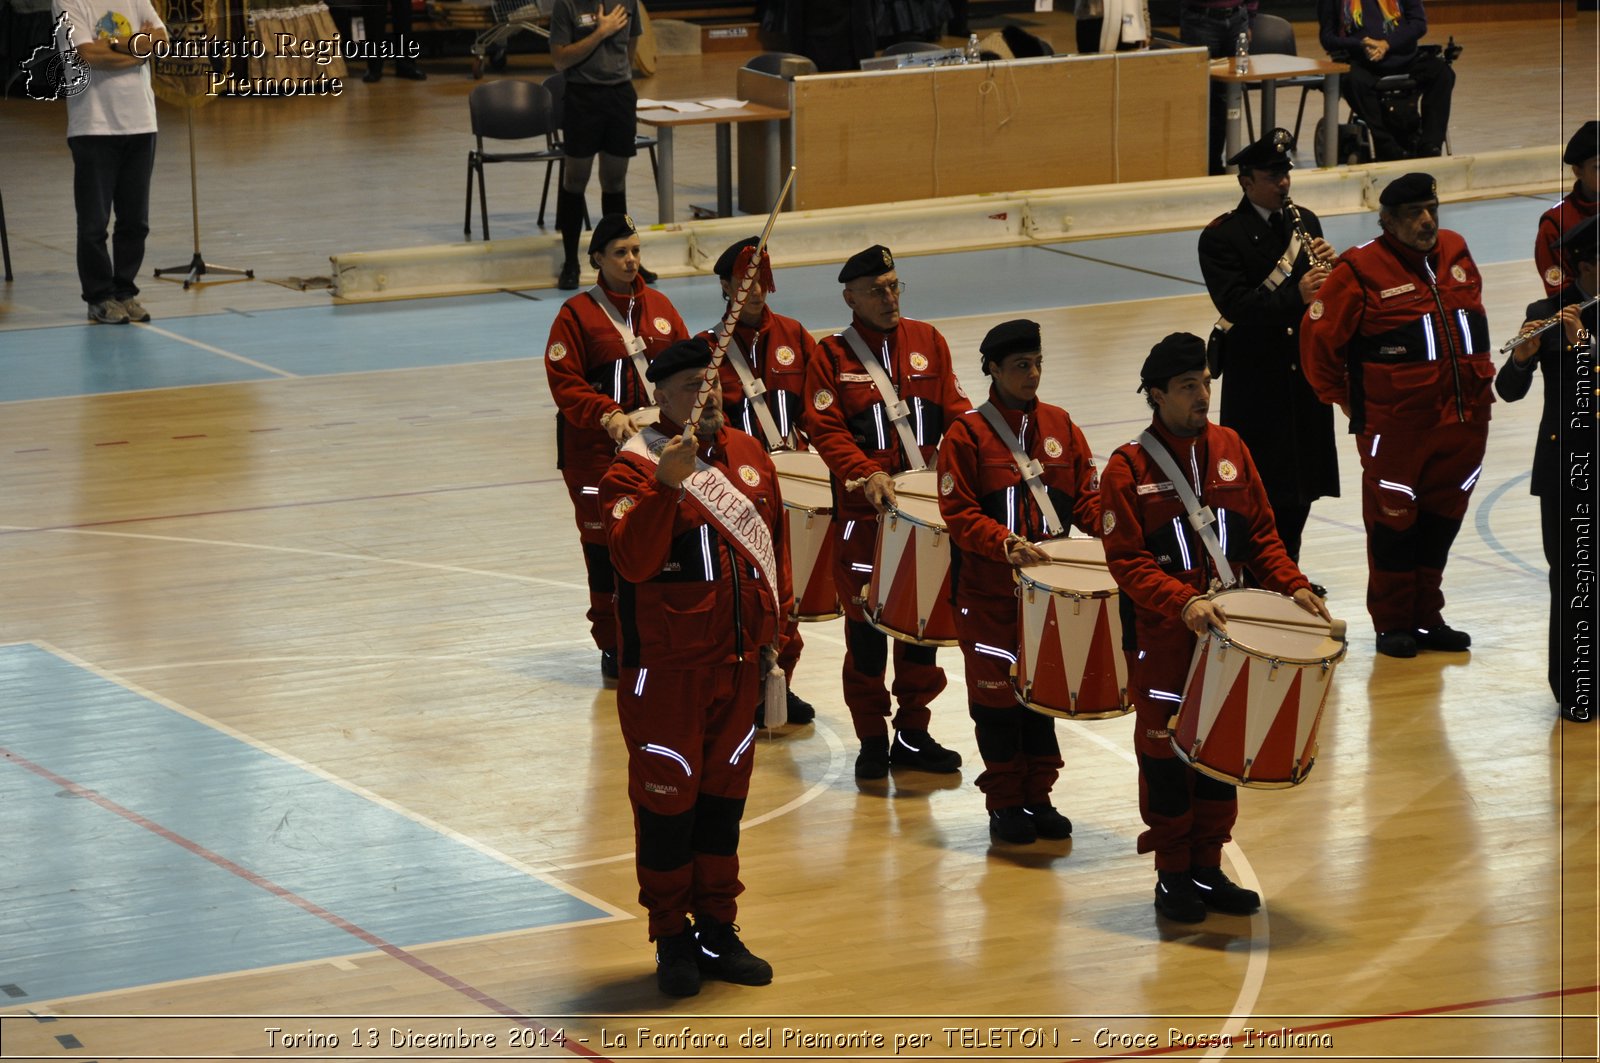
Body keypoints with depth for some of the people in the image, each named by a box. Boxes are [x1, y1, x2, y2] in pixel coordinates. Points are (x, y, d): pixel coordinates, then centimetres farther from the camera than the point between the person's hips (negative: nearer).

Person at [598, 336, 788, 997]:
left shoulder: (749, 457, 7)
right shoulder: (634, 470, -13)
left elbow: (773, 545, 18)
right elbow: (633, 561, -28)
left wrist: (772, 630, 14)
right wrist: (666, 485, -37)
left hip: (740, 667, 6)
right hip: (667, 674, -6)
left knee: (724, 796, 14)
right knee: (666, 801, 2)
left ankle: (718, 934, 25)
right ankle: (673, 942, 14)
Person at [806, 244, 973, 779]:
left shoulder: (928, 341, 9)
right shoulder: (831, 356, -1)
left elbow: (954, 410, 7)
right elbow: (826, 430, -9)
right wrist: (866, 475, -23)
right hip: (862, 512, -3)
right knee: (866, 622, 1)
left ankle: (913, 733, 20)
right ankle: (872, 738, 11)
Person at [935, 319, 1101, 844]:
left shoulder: (1060, 425, 6)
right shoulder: (966, 434, -7)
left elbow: (1087, 494, 8)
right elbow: (958, 513, -11)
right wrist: (1007, 543, -26)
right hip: (990, 593, -4)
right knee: (997, 693, 2)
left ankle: (1038, 796, 21)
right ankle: (1004, 804, 13)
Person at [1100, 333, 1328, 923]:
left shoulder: (1229, 449, 5)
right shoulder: (1128, 469, -10)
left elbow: (1260, 533, 10)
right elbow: (1127, 561, -14)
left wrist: (1292, 586, -5)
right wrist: (1184, 603, -27)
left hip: (1228, 631, 5)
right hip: (1161, 641, -5)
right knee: (1165, 753, 3)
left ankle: (1210, 868, 22)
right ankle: (1173, 876, 15)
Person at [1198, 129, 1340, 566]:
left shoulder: (1304, 222, 10)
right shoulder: (1221, 237, -9)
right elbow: (1235, 305, -20)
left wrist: (1329, 265, -11)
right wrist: (1296, 296, -32)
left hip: (1304, 372, 6)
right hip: (1255, 379, -6)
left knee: (1301, 486, 12)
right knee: (1259, 487, -4)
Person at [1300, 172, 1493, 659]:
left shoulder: (1455, 254, 8)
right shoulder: (1362, 270, -11)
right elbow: (1319, 334, -7)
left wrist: (1479, 378, 19)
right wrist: (1342, 397, -2)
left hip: (1464, 418, 6)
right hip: (1395, 426, -6)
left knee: (1442, 520, 13)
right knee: (1393, 520, 2)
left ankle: (1427, 618, 24)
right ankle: (1393, 624, 14)